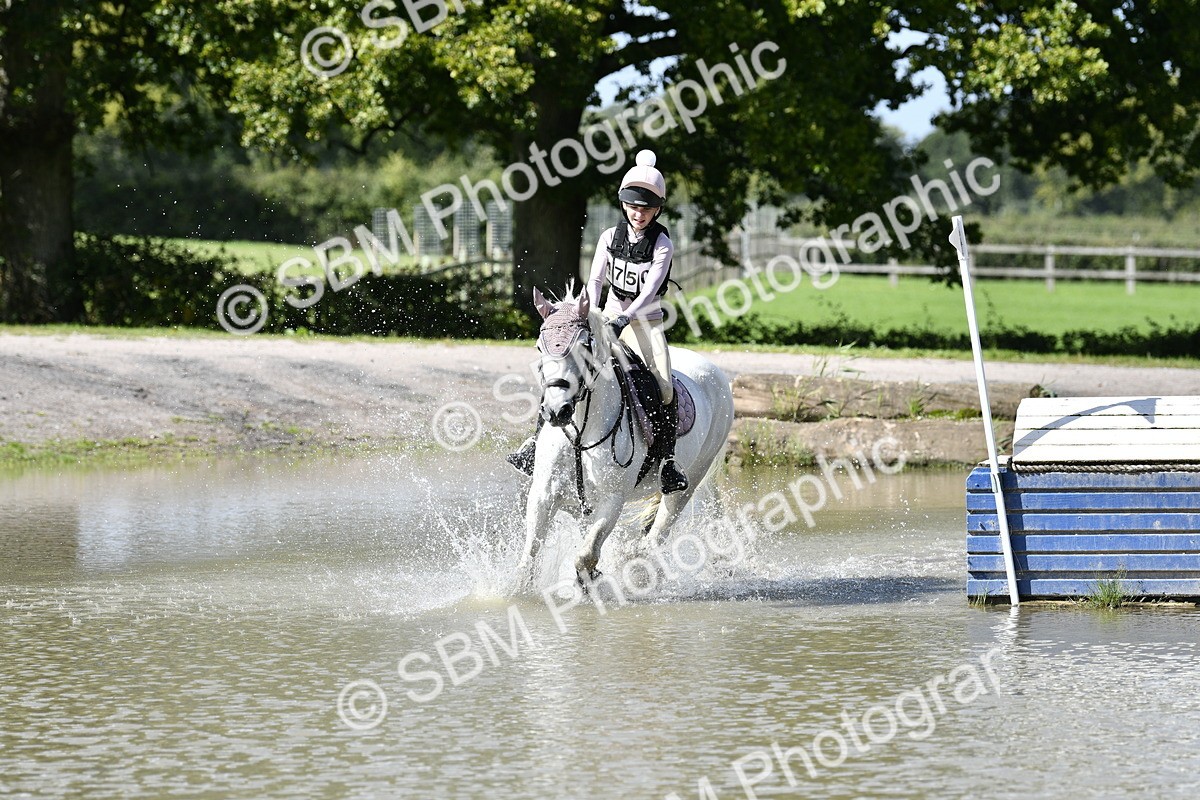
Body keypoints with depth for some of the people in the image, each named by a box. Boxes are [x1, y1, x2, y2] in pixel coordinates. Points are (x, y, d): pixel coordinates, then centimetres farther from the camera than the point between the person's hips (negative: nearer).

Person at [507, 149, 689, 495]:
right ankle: (539, 437, -7)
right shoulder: (610, 237, 1)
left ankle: (668, 462, -12)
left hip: (647, 324, -3)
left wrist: (624, 319, -33)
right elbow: (595, 280, -6)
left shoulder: (662, 245, -9)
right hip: (609, 319, 3)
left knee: (664, 390, -22)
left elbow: (650, 291, -18)